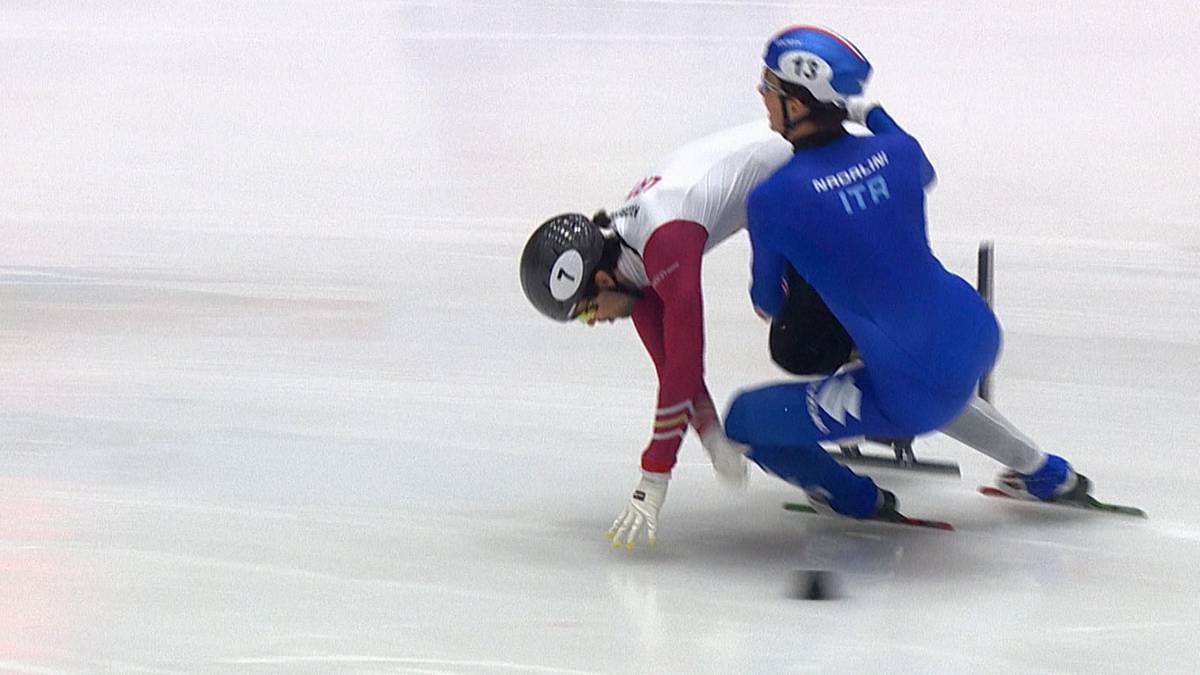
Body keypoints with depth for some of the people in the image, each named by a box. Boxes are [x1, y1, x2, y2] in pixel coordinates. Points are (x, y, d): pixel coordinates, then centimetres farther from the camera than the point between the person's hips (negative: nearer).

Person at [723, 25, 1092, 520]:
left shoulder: (772, 201, -15)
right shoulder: (896, 150, -1)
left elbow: (770, 305, 3)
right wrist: (870, 113, 35)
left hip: (915, 395, -7)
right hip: (977, 336, 7)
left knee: (745, 421, 7)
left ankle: (860, 502, 21)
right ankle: (1047, 475, 48)